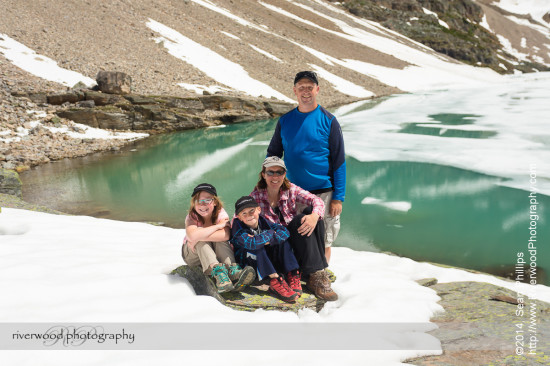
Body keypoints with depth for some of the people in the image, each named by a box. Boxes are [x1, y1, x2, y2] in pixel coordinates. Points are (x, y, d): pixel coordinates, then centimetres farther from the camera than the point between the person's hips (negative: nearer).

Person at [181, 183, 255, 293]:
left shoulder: (221, 213, -17)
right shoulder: (192, 217, -20)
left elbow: (225, 235, -37)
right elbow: (193, 236, -44)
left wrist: (201, 234, -36)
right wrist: (218, 225, -35)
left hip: (215, 254, 1)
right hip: (192, 254, -1)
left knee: (220, 239, -29)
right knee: (202, 241, -32)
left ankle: (233, 270, -45)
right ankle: (217, 272, -49)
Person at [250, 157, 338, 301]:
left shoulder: (291, 190, -2)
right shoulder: (256, 196, -7)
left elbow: (317, 200, -13)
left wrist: (314, 216, -35)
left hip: (295, 239, 3)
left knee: (310, 212, -24)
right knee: (300, 219, -29)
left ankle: (318, 273, -28)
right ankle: (314, 275, -33)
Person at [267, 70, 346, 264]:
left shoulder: (328, 121, -3)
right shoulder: (285, 121, 6)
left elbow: (339, 162, -3)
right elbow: (272, 154, 14)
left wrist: (338, 198, -9)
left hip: (323, 193, -3)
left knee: (322, 243, 5)